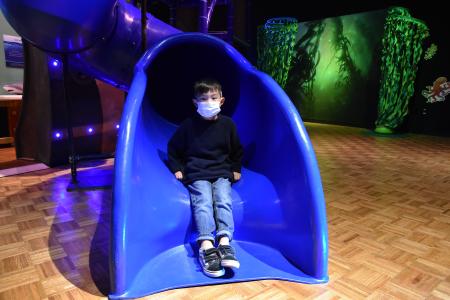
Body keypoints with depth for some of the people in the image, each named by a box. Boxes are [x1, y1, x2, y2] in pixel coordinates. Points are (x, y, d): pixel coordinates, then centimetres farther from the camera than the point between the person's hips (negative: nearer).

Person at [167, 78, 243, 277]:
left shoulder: (227, 124, 10)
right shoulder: (188, 125, 5)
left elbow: (237, 150, 23)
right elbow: (173, 148, 16)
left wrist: (236, 169, 12)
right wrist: (177, 169, 6)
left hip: (222, 173, 2)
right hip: (197, 174, -1)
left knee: (223, 201, -24)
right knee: (203, 202, -25)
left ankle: (224, 242, -33)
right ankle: (206, 246, -36)